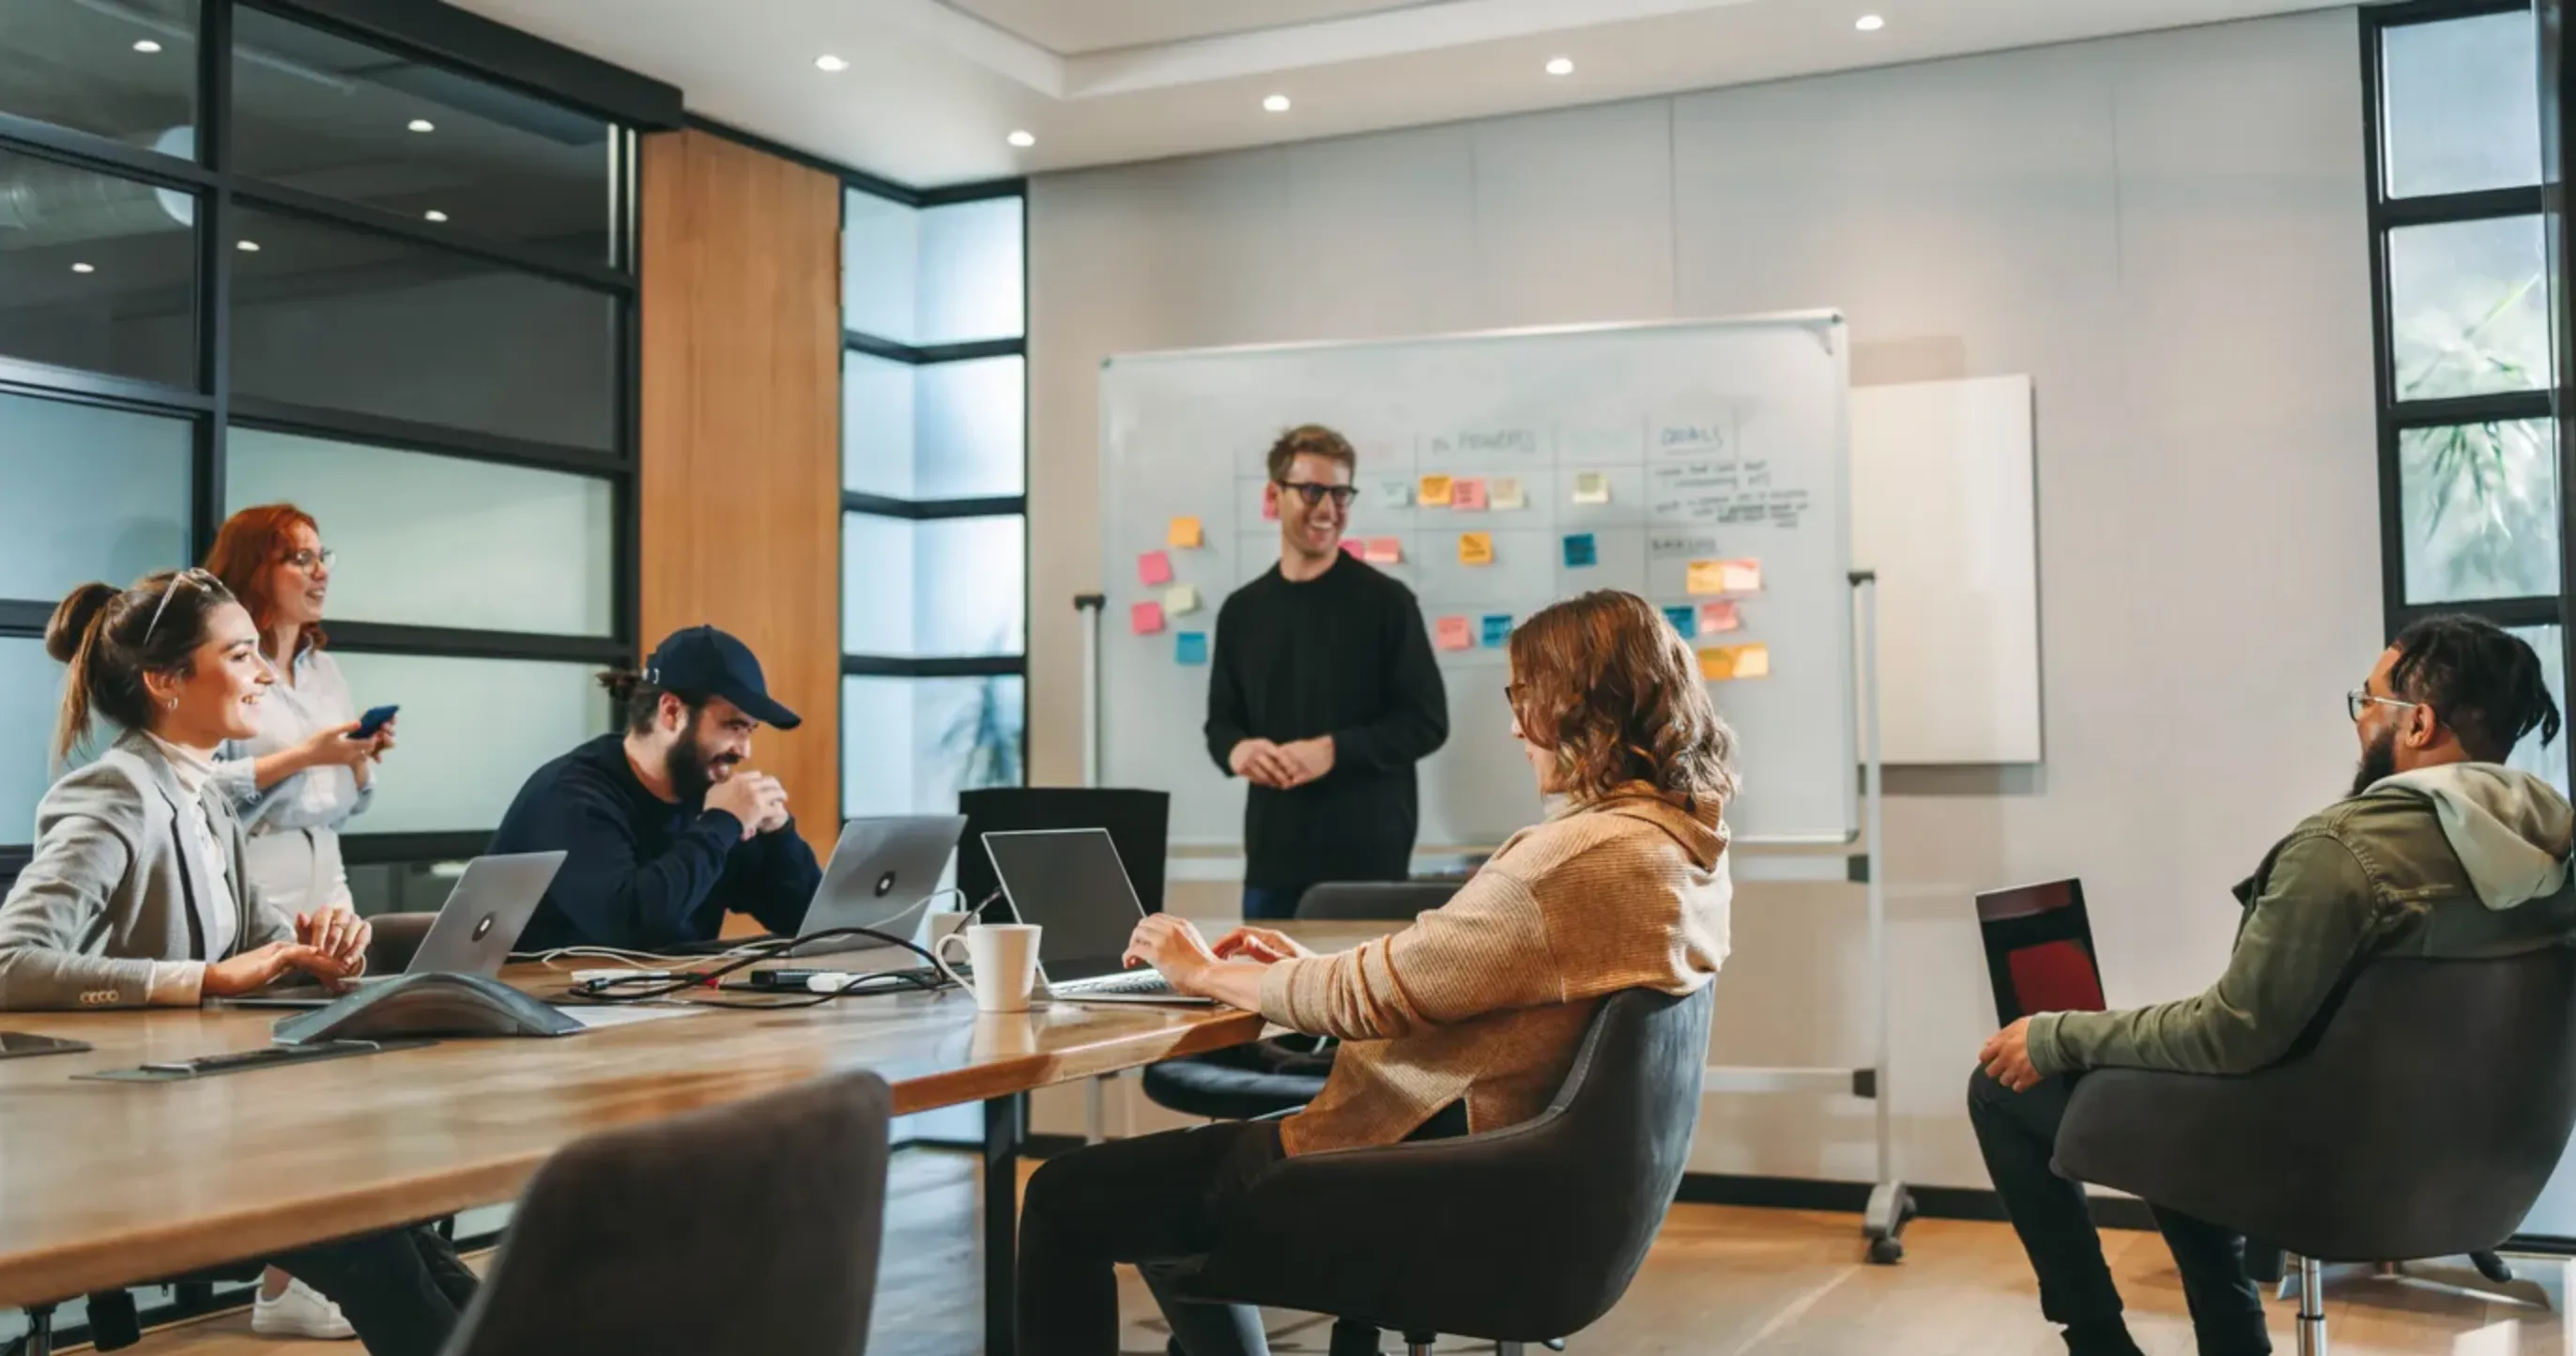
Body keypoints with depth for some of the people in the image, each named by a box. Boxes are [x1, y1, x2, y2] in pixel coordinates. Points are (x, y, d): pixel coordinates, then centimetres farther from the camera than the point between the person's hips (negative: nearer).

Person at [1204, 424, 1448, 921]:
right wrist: (1235, 749, -8)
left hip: (1370, 860, -4)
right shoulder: (1242, 610, 10)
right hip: (1273, 860, 4)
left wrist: (1335, 750, -17)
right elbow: (1222, 720, 17)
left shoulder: (1386, 601, -3)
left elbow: (1427, 721, -5)